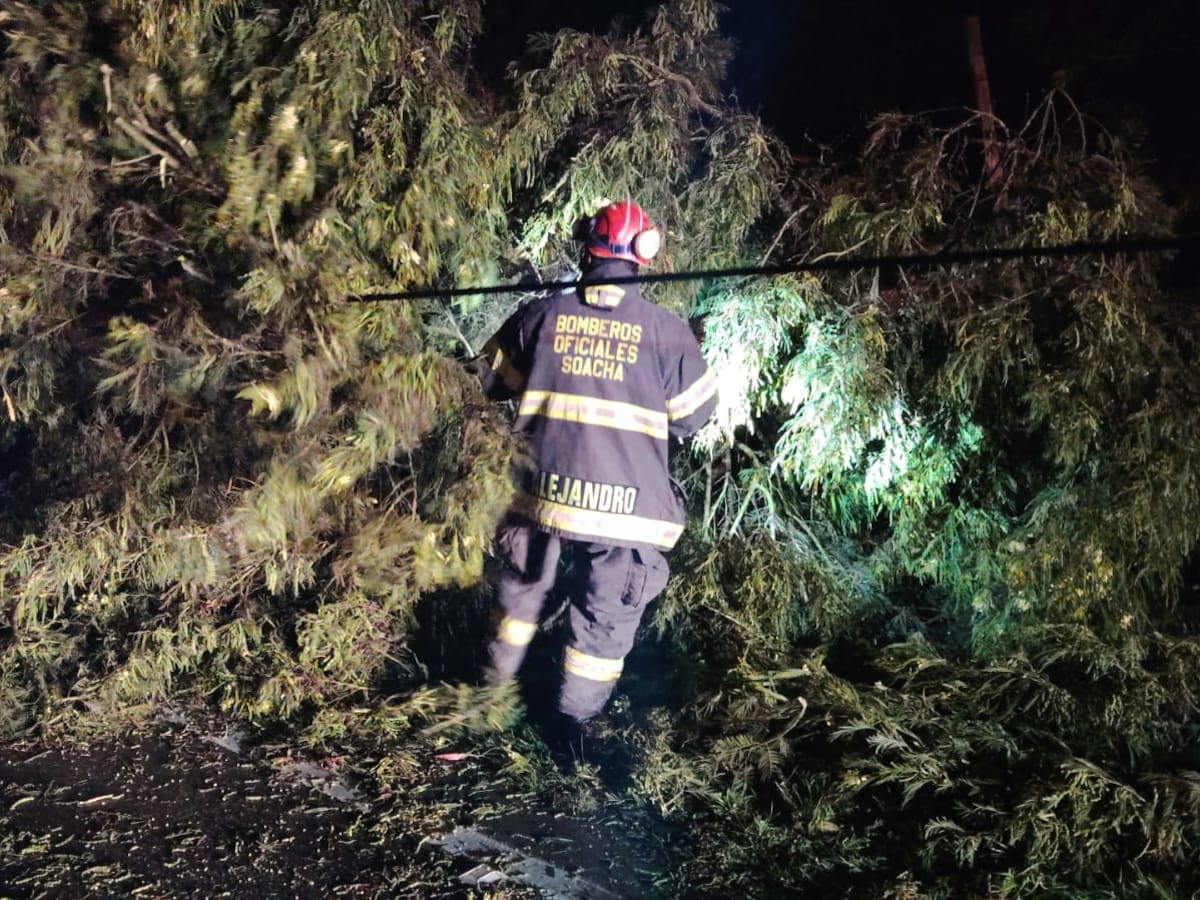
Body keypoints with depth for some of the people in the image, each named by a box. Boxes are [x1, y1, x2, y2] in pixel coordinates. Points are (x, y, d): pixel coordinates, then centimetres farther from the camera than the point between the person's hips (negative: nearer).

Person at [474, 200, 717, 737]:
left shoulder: (543, 315, -1)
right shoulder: (666, 331, -7)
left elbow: (494, 380, 12)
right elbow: (692, 417, 1)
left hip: (546, 490, 3)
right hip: (624, 505, -2)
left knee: (524, 583, 26)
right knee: (608, 614, 13)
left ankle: (500, 670, 44)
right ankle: (576, 720, 21)